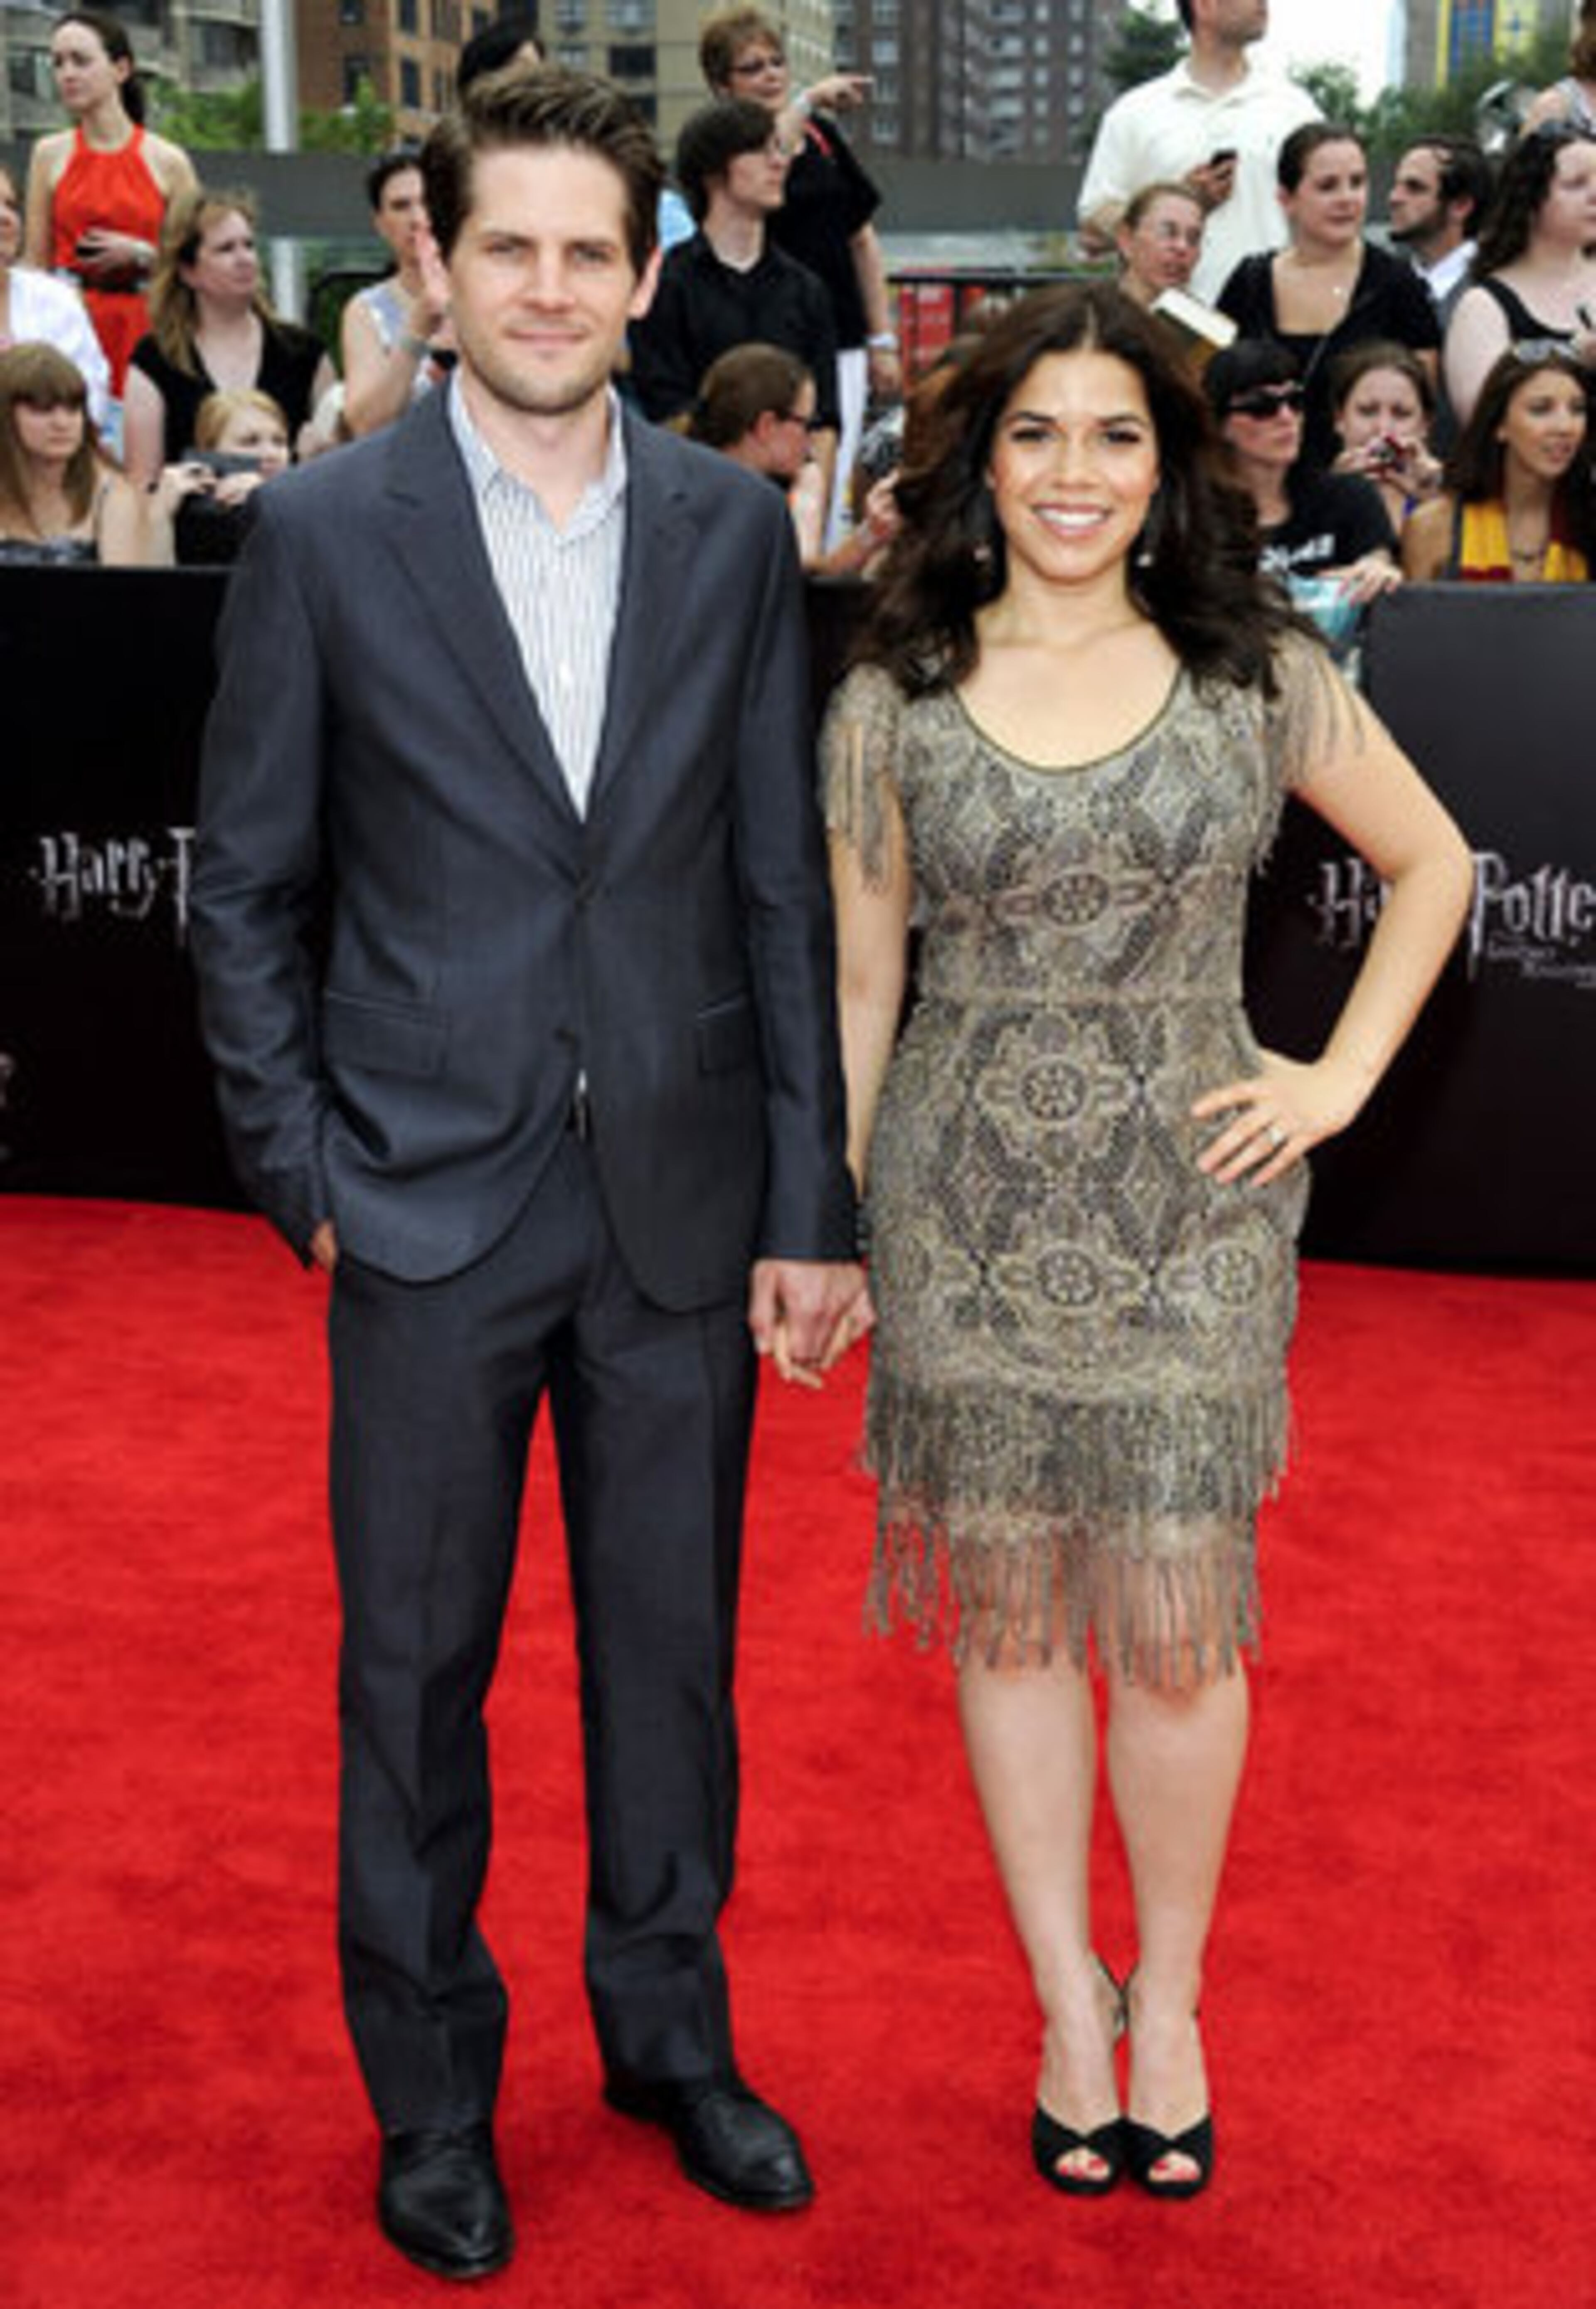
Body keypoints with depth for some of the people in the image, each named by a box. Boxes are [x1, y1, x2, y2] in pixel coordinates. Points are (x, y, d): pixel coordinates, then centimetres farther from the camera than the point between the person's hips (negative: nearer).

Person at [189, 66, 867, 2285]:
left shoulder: (735, 530, 2)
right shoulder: (323, 534, -4)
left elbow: (783, 891, 3)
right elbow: (248, 888, 1)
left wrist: (808, 1205, 0)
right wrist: (302, 1172, -5)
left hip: (681, 1197, 2)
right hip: (431, 1205, -2)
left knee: (671, 1644, 15)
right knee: (418, 1668, 11)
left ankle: (672, 2033, 36)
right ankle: (432, 2090, 30)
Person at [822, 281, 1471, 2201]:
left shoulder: (1258, 676, 1)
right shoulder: (892, 703, 2)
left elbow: (1430, 861, 13)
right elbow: (864, 983, 6)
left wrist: (1344, 1076, 4)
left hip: (1189, 1202, 0)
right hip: (967, 1204, 1)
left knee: (1176, 1625, 1)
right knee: (1011, 1617, 8)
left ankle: (1169, 2000, 23)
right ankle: (1066, 2003, 26)